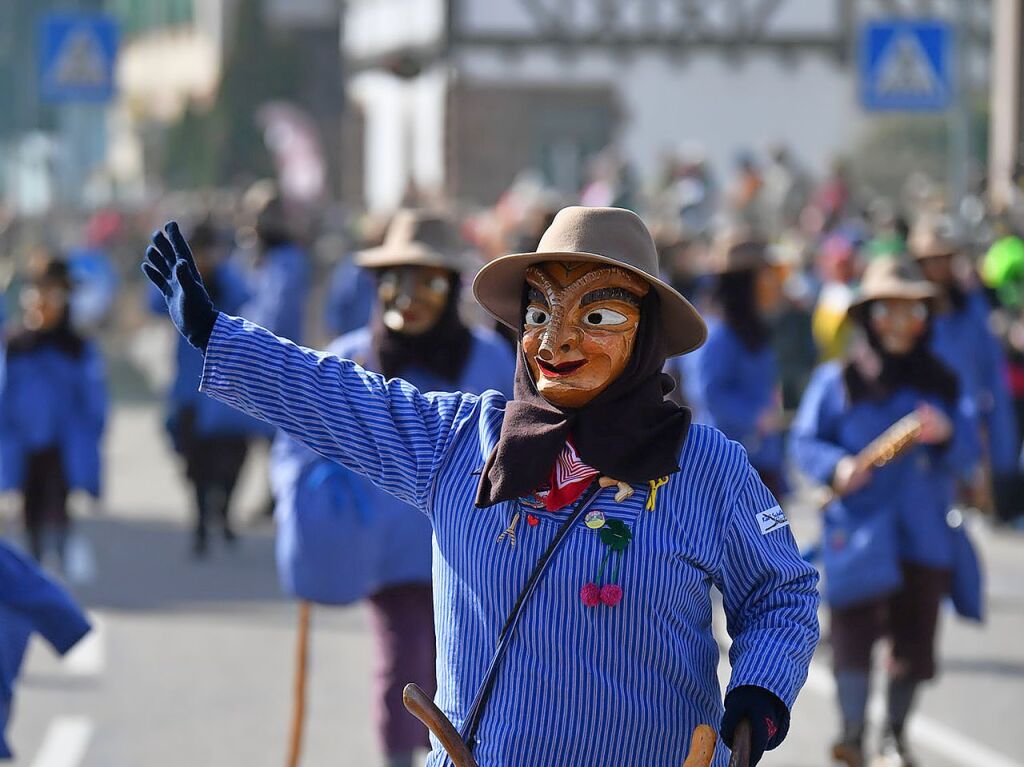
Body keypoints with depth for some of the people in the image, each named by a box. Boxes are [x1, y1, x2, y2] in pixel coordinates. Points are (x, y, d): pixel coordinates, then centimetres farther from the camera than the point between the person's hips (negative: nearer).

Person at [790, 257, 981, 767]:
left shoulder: (939, 381, 10)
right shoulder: (837, 380, 2)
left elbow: (969, 445, 7)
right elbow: (804, 441, 2)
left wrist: (946, 434, -15)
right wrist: (836, 467, -17)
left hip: (923, 530, 3)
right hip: (860, 529, -3)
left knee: (915, 635, 5)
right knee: (855, 629, -9)